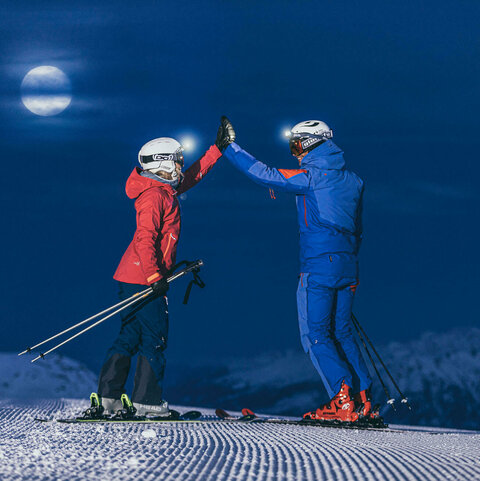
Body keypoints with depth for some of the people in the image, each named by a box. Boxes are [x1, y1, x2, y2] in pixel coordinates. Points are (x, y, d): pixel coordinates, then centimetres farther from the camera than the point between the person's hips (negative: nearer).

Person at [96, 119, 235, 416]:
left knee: (131, 336, 10)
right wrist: (155, 277, -22)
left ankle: (109, 395, 9)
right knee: (155, 339, -3)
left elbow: (194, 175, 30)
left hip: (133, 276, 10)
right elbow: (145, 240, -21)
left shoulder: (165, 189, 15)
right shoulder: (154, 195, -14)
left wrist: (219, 147, 30)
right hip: (143, 278, -10)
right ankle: (148, 400, 1)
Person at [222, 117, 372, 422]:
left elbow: (265, 174, -8)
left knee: (316, 335, -2)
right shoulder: (352, 180, 14)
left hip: (318, 266, -7)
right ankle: (364, 399, 9)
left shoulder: (310, 177, -8)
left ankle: (344, 400, -12)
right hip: (348, 268, 7)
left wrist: (229, 148, 0)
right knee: (342, 333, 15)